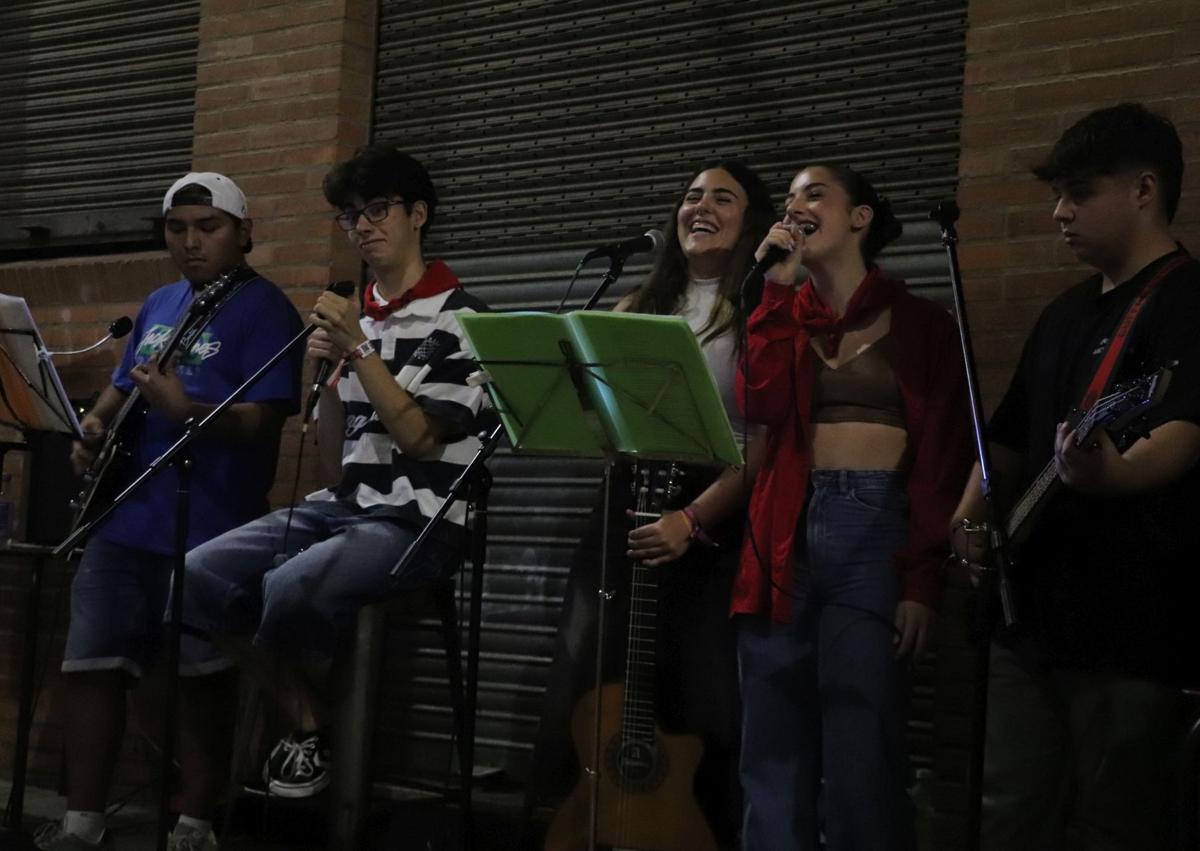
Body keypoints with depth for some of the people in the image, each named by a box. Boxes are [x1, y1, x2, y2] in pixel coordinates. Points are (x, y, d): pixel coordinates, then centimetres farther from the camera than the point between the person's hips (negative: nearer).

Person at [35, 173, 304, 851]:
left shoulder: (265, 309, -7)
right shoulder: (158, 305, 16)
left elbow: (264, 423, -16)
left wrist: (184, 409, -32)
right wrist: (96, 426, 4)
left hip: (210, 530, -7)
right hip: (123, 518, 8)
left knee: (201, 679, -1)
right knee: (91, 664, 6)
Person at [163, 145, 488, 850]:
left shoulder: (459, 318, -4)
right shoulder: (355, 317, 15)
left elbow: (419, 435, -13)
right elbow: (333, 459, 15)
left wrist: (360, 350, -15)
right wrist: (328, 371, -1)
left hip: (421, 519, -7)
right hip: (342, 505, 7)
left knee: (291, 587, -34)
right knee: (199, 577, -13)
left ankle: (319, 727, -6)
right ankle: (304, 717, 0)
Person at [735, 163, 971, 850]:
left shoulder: (919, 323, 5)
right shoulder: (789, 314, 16)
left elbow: (943, 459, -1)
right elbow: (760, 402, -5)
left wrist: (922, 581, -9)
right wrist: (780, 289, -2)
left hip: (875, 530, -4)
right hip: (787, 532, 4)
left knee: (858, 764, -8)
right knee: (773, 754, 5)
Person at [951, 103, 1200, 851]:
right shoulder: (1066, 313, 17)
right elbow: (1010, 435, 25)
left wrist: (1115, 474, -47)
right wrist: (974, 509, 6)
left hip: (1130, 625, -8)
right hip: (1032, 614, 8)